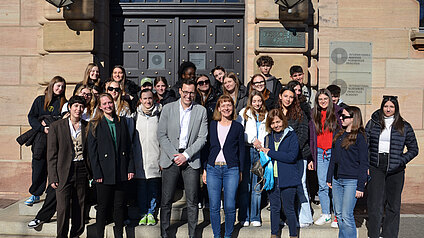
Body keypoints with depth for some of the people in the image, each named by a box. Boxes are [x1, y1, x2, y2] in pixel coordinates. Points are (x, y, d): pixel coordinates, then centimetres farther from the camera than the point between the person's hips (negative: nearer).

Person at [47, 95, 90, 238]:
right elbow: (51, 154, -1)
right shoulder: (56, 126, 0)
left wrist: (91, 173, 3)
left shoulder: (87, 127, 8)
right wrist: (53, 177, -7)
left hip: (82, 171, 3)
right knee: (63, 208, -4)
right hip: (64, 172, -2)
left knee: (79, 207, 8)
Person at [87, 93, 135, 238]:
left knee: (120, 205, 8)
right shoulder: (95, 124, 1)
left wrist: (131, 167, 3)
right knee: (103, 206, 4)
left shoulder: (121, 122, 11)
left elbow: (128, 146, 11)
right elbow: (92, 151, -3)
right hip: (104, 172, -3)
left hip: (121, 172, 3)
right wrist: (97, 173, -10)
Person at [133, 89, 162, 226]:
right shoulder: (135, 116, 6)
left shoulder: (159, 115, 3)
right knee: (141, 186, 5)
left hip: (155, 158, -1)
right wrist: (132, 157, 7)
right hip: (139, 157, 1)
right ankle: (143, 214, 16)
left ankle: (151, 213, 15)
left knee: (154, 187, 3)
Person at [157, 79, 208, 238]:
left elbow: (202, 138, 1)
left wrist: (186, 155, -9)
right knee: (166, 200, 2)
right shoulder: (168, 108, 4)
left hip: (191, 159, 0)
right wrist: (174, 155, -9)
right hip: (170, 159, 0)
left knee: (192, 201, 3)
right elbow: (161, 135, 1)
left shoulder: (201, 111, 5)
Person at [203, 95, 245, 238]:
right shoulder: (212, 125, 9)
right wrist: (205, 169, 7)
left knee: (230, 206, -2)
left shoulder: (238, 127, 6)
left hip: (231, 169, -1)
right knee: (214, 206, 3)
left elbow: (241, 150, 9)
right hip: (213, 168, 1)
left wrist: (240, 171, 4)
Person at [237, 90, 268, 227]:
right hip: (246, 150, -2)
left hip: (260, 152, 2)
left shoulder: (266, 116, 16)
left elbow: (268, 133, 20)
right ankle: (244, 217, 6)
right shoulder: (244, 113, 8)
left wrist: (263, 145, 4)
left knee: (257, 187, 2)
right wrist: (253, 140, -7)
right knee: (245, 186, -2)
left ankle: (255, 217, 11)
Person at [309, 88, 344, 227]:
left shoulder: (337, 112, 1)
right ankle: (326, 214, 16)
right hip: (320, 152, 3)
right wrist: (311, 158, 11)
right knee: (322, 185, 4)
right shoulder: (314, 115, 11)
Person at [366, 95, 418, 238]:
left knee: (393, 205, 6)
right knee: (375, 203, -4)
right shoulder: (373, 123, 8)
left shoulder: (404, 127, 6)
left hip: (395, 170, 0)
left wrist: (400, 161, -6)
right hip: (376, 167, 0)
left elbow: (413, 149, 9)